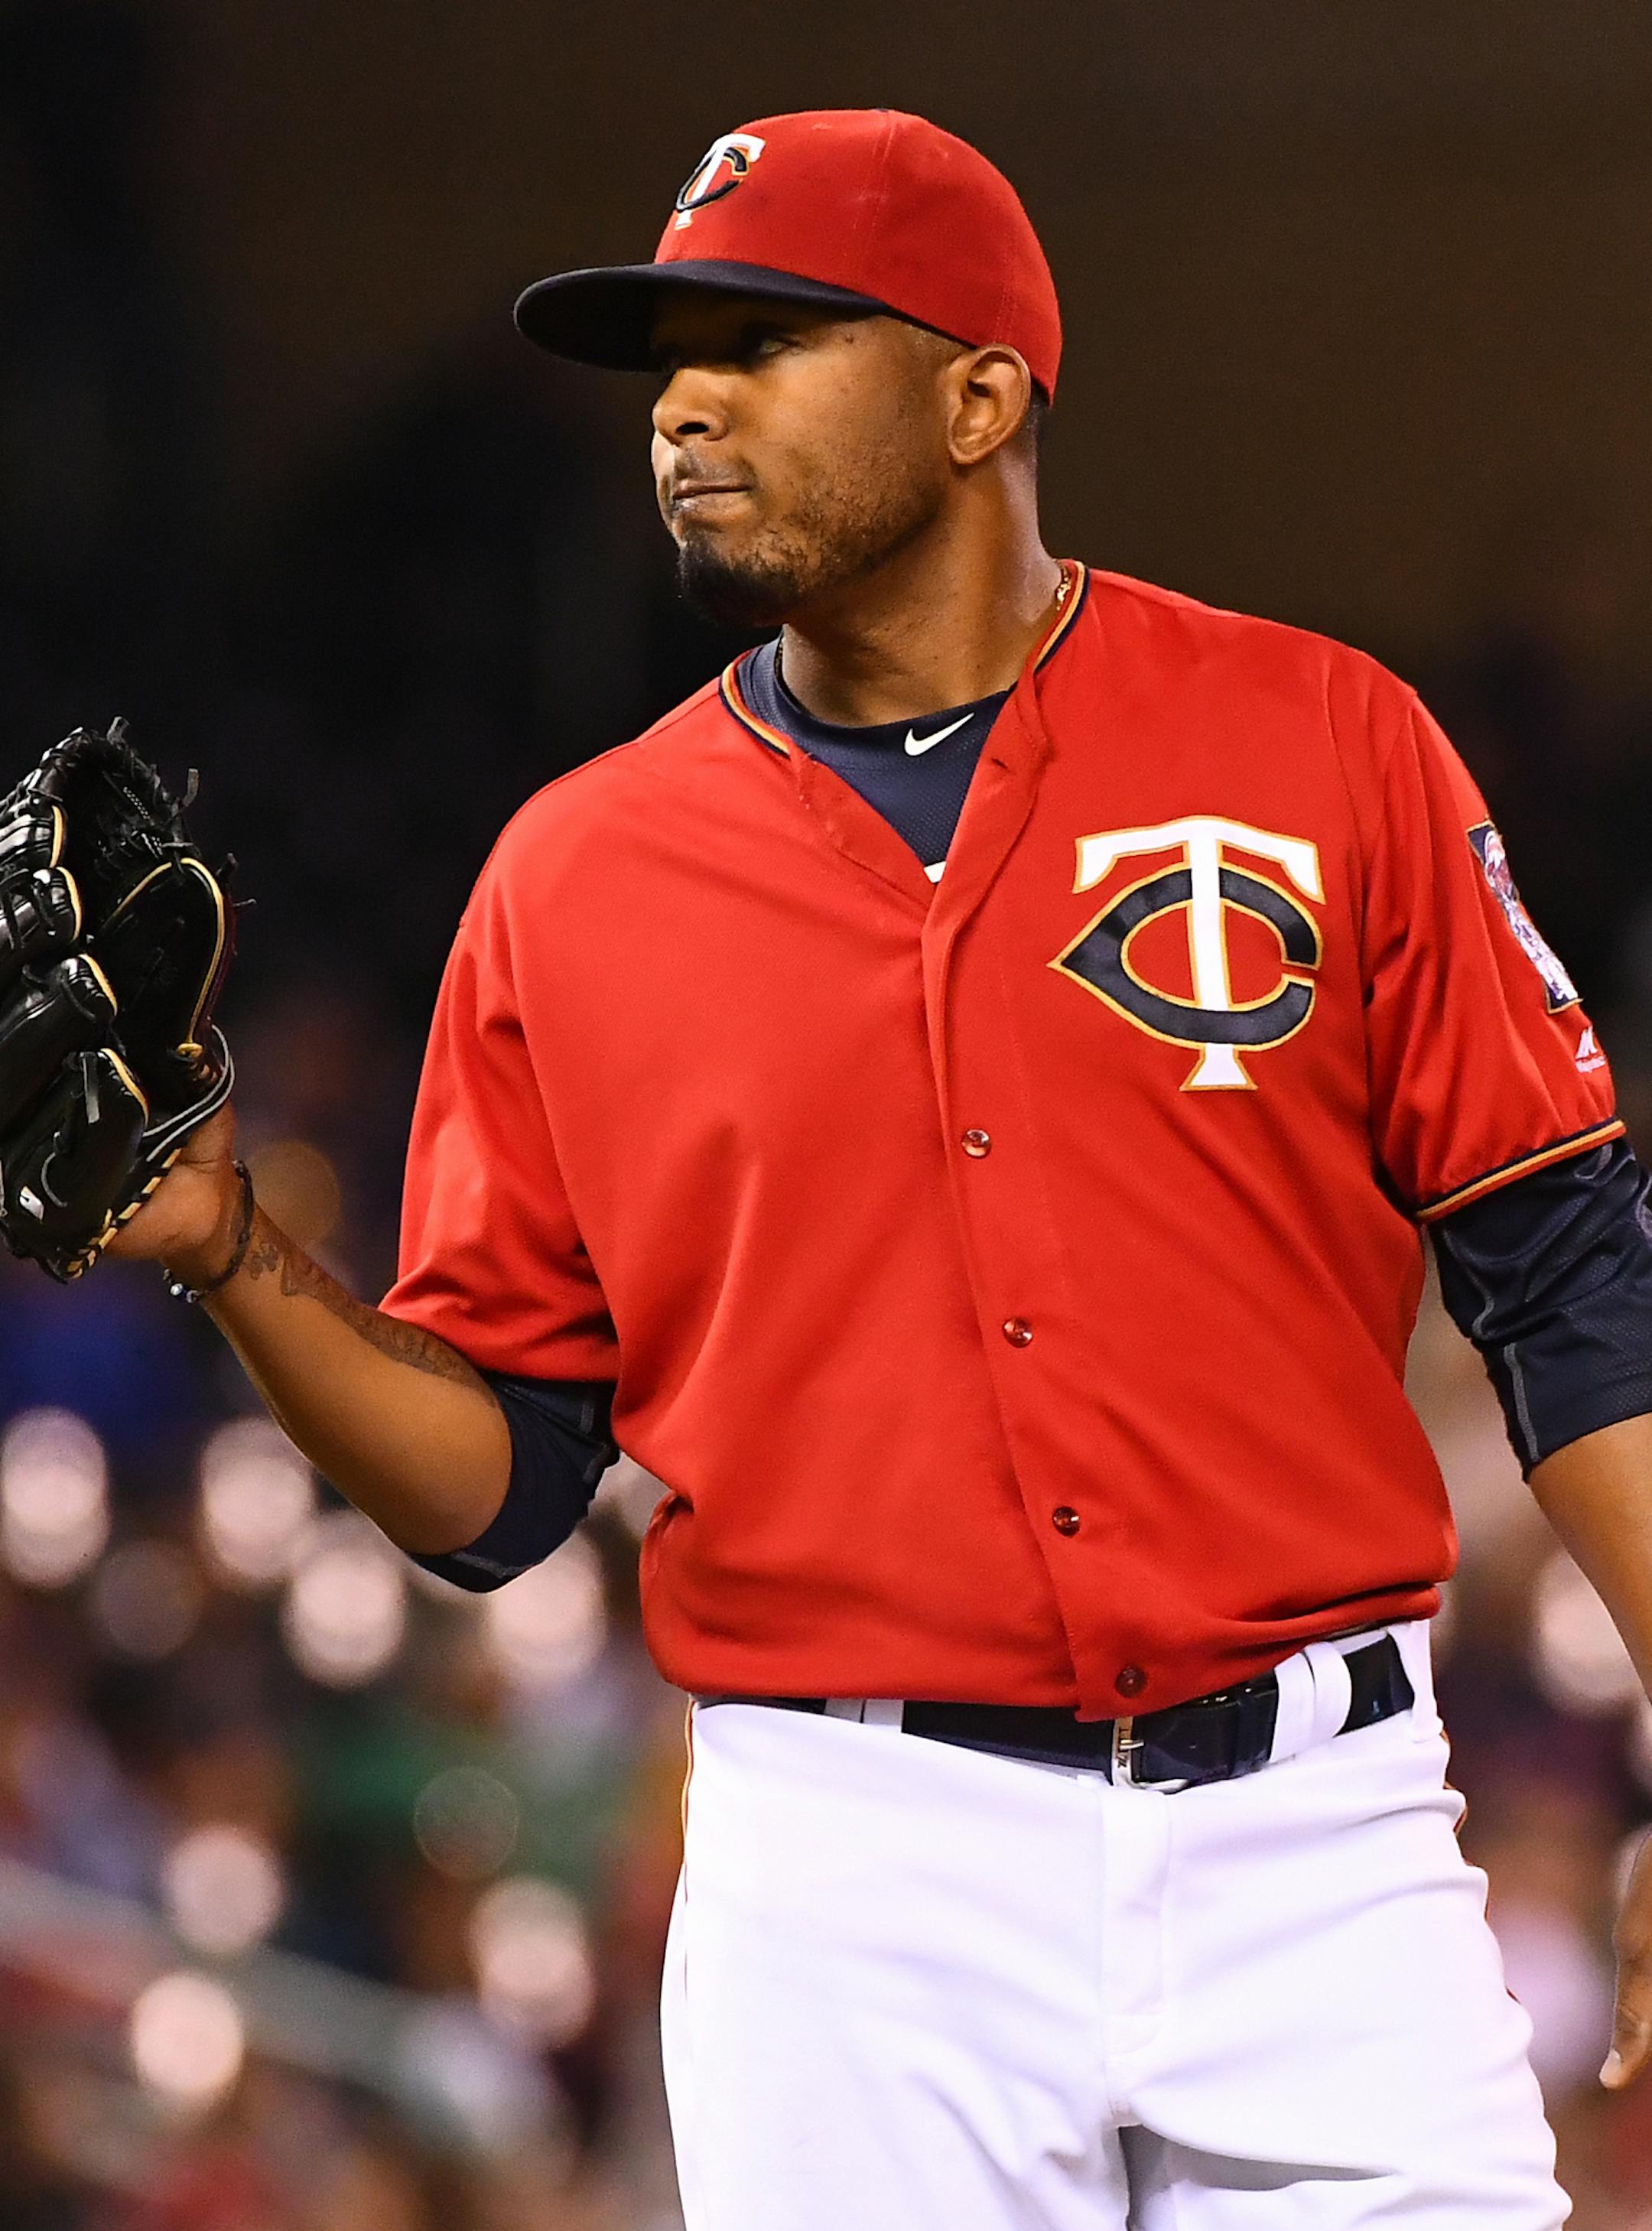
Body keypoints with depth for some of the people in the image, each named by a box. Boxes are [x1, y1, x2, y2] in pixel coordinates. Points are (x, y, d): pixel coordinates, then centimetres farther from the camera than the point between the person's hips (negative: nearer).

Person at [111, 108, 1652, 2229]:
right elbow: (493, 1482, 9)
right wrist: (231, 1255, -8)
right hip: (851, 1886, 1)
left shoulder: (1320, 745, 4)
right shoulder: (575, 876, 8)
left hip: (1317, 1835, -1)